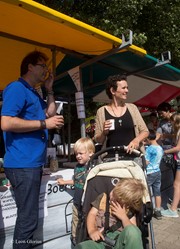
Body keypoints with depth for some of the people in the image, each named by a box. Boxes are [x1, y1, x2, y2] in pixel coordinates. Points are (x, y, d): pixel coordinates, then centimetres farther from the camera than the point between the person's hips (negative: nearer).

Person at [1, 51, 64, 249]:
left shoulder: (33, 93, 19)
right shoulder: (16, 88, -11)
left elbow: (50, 113, 23)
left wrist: (49, 89, 16)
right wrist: (44, 123, -16)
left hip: (33, 162, 10)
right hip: (22, 164, -10)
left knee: (28, 216, 19)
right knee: (28, 219, -2)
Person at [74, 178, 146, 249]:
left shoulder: (130, 210, 5)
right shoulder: (103, 198, 8)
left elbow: (133, 232, 0)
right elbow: (92, 214, 6)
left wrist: (124, 217, -12)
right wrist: (92, 230, -12)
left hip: (121, 241, 0)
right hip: (101, 240, 1)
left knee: (132, 231, -36)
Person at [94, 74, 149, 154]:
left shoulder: (132, 107, 5)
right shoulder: (101, 111, 0)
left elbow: (145, 131, 7)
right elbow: (97, 140, 5)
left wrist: (136, 140, -12)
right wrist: (104, 133, -15)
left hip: (133, 154, 2)